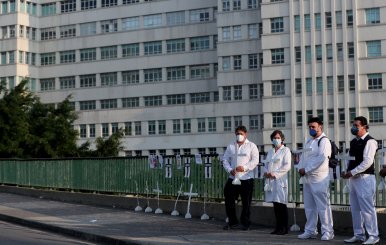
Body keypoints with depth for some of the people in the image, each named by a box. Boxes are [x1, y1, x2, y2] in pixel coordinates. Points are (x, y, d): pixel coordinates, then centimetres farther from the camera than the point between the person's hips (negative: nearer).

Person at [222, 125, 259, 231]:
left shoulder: (251, 146, 4)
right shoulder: (231, 146, 14)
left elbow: (255, 160, -4)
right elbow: (225, 160, 12)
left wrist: (245, 167, -16)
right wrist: (230, 170, -5)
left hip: (246, 178, -3)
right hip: (233, 178, 3)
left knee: (246, 202, 0)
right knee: (229, 200, 2)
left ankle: (245, 223, 12)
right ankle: (232, 222, 14)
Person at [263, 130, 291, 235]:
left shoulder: (285, 150, 1)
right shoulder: (270, 151, 19)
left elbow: (287, 166, -9)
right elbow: (267, 164, 20)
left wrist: (275, 174, -14)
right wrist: (266, 173, -1)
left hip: (280, 180, -6)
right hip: (271, 181, 6)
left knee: (281, 204, -6)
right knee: (275, 205, 6)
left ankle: (284, 228, 0)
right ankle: (278, 227, 12)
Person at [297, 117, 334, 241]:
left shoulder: (324, 141, -8)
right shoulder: (309, 141, 19)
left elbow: (321, 158, -18)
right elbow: (304, 156, 20)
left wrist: (306, 169, -15)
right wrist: (301, 168, 1)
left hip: (319, 179, -9)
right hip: (307, 178, 9)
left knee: (323, 206, -6)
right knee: (309, 206, 13)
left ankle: (327, 232, 1)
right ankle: (310, 231, 21)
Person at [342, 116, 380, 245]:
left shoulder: (369, 141, -11)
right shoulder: (353, 142, 15)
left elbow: (367, 162, -18)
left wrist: (352, 172, -17)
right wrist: (348, 171, 3)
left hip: (365, 178, -9)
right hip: (354, 178, 9)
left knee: (367, 208, -7)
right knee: (355, 208, 12)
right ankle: (359, 234, 20)